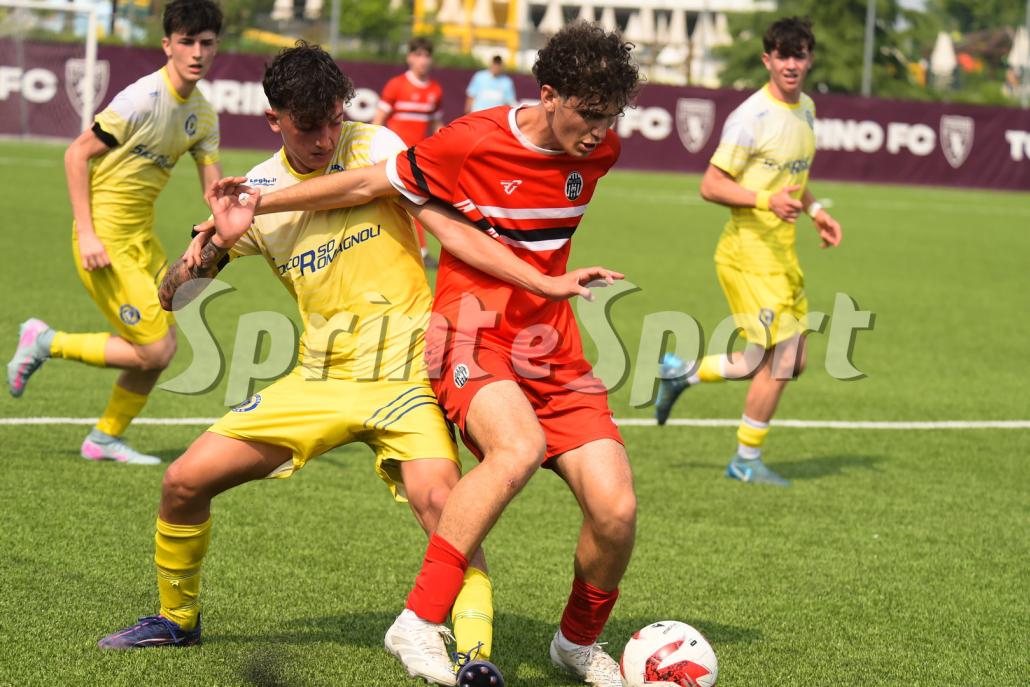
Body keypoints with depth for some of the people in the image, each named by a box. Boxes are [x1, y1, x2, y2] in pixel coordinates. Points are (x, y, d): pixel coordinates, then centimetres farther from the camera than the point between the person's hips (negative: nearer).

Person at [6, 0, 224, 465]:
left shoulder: (203, 115, 5)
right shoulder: (143, 100, -19)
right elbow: (77, 155, -16)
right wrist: (86, 235, -20)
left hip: (142, 236, 8)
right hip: (106, 241, -8)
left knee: (163, 347, 7)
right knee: (154, 352, -10)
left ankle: (106, 438, 23)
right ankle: (45, 342, 7)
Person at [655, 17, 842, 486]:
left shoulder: (806, 109, 12)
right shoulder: (751, 117, -15)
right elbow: (711, 186, -16)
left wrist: (815, 210, 11)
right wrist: (766, 200, -28)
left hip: (782, 253, 9)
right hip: (750, 249, -9)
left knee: (791, 361, 8)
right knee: (781, 357, -9)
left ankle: (681, 373, 24)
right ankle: (747, 460, 8)